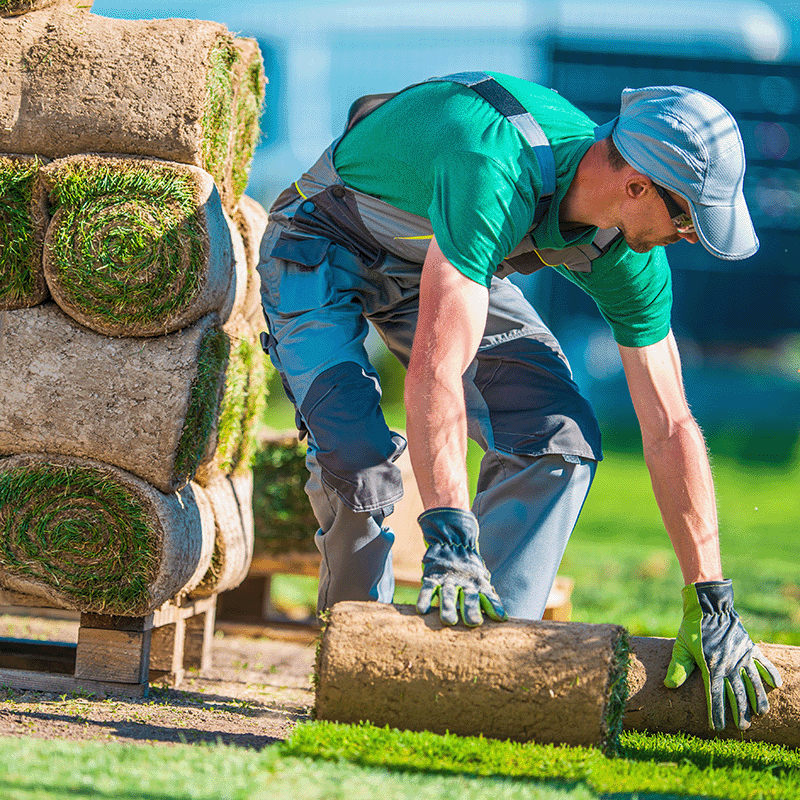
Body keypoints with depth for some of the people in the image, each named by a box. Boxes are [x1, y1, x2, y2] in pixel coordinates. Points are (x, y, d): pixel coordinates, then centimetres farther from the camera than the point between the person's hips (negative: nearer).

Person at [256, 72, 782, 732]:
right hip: (325, 249, -6)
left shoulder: (628, 258, -19)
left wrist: (712, 604, -15)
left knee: (561, 437, -13)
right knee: (358, 454, -27)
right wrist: (450, 542, -54)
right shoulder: (497, 177, -42)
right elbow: (437, 367, -48)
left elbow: (670, 429, -12)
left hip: (454, 260, 6)